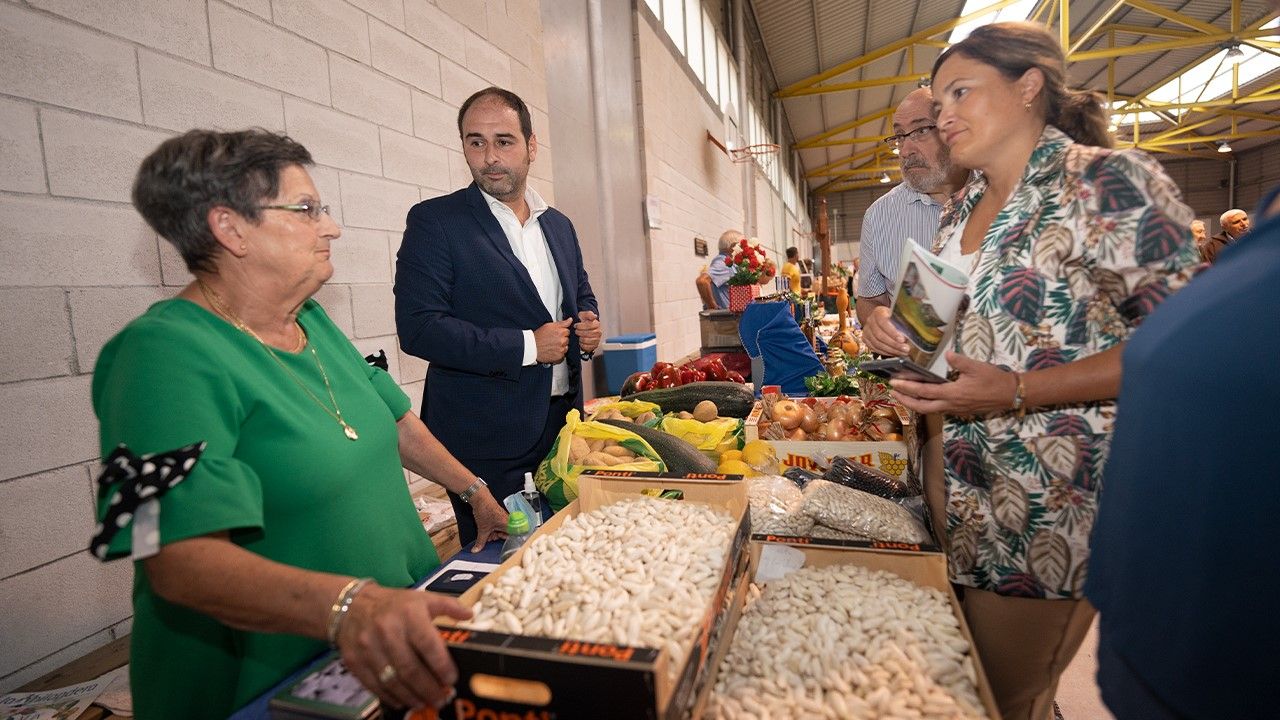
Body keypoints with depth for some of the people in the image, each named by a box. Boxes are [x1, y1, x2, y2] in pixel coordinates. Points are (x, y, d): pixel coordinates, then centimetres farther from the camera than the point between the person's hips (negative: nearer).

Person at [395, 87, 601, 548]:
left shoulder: (559, 225, 11)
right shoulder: (434, 221, -8)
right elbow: (418, 328, -16)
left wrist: (589, 328, -1)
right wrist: (527, 346, -19)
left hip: (564, 421, 6)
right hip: (486, 441, -5)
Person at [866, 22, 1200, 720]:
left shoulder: (1108, 181, -12)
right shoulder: (959, 209, 11)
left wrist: (1017, 393, -25)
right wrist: (898, 334, 1)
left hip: (1050, 499, -7)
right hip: (959, 483, 7)